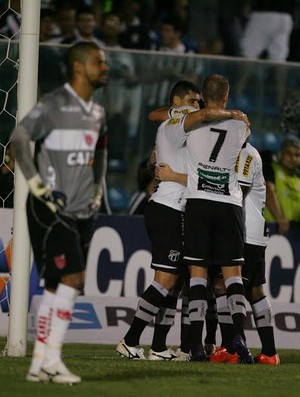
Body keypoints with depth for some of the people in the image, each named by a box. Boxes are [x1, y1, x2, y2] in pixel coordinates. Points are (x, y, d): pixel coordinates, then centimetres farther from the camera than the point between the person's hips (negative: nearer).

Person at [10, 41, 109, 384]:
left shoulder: (97, 112, 16)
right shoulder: (55, 104, -11)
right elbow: (18, 139, -19)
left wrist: (97, 189, 20)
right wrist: (36, 184, -19)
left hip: (81, 213, 8)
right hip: (51, 211, -8)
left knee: (56, 287, 8)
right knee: (71, 279, -16)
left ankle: (39, 364, 11)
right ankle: (51, 361, -14)